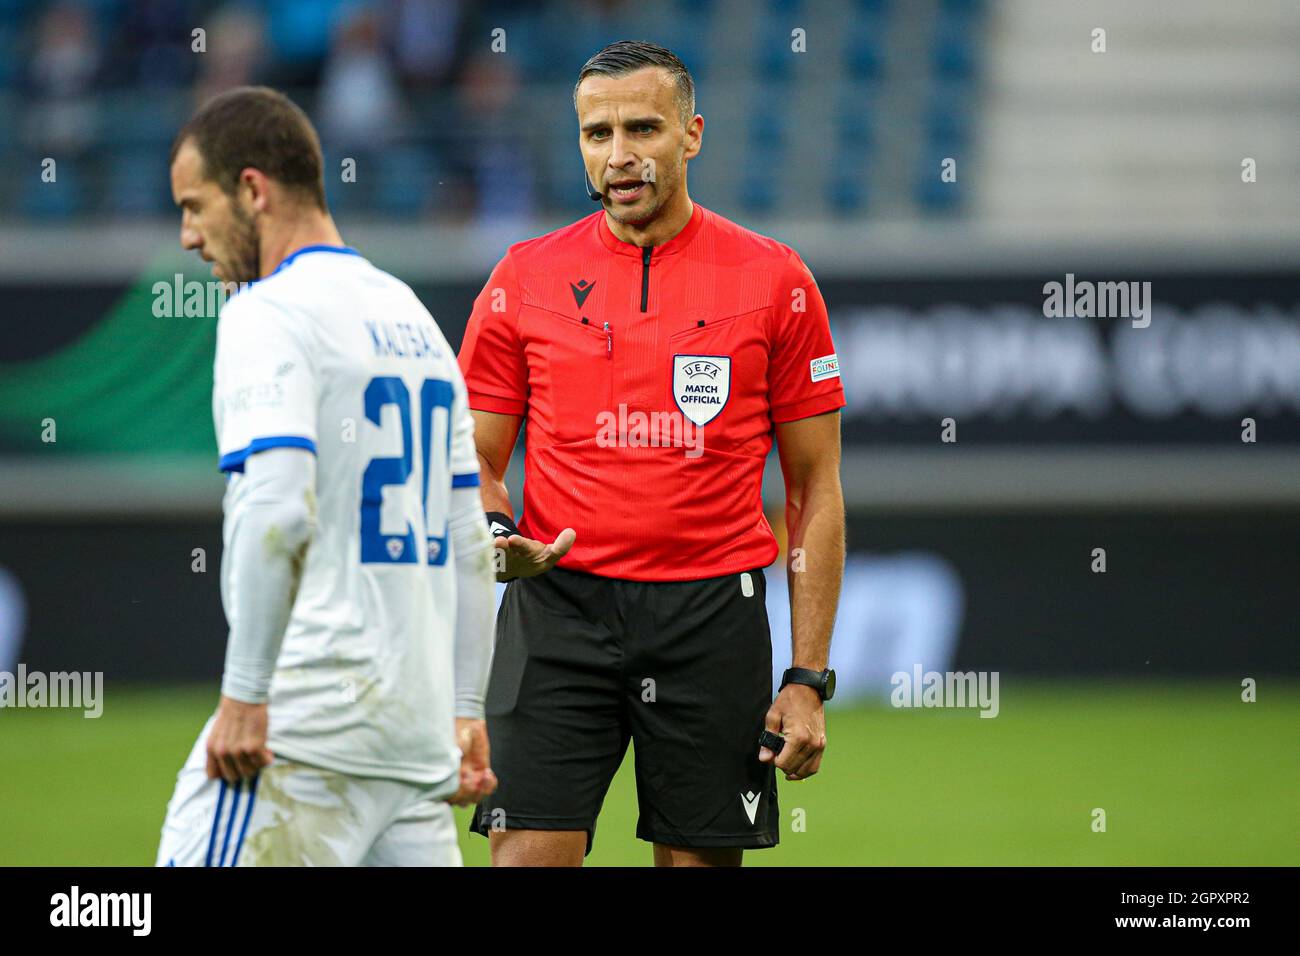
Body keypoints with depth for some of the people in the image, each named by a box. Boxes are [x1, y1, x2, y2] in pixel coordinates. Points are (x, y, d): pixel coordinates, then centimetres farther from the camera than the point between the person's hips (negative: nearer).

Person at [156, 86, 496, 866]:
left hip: (305, 726, -8)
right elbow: (470, 544, 21)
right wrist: (464, 710, 22)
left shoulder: (270, 313, -7)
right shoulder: (411, 316, 19)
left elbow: (276, 511, -22)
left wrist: (244, 694, -20)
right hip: (419, 731, 8)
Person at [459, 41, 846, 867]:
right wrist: (499, 538, -13)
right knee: (528, 854, -9)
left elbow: (816, 489, 4)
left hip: (711, 612, 0)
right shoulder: (525, 279, 5)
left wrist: (809, 679, -2)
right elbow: (473, 465, 11)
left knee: (703, 857, 3)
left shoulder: (774, 280, 2)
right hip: (559, 607, 0)